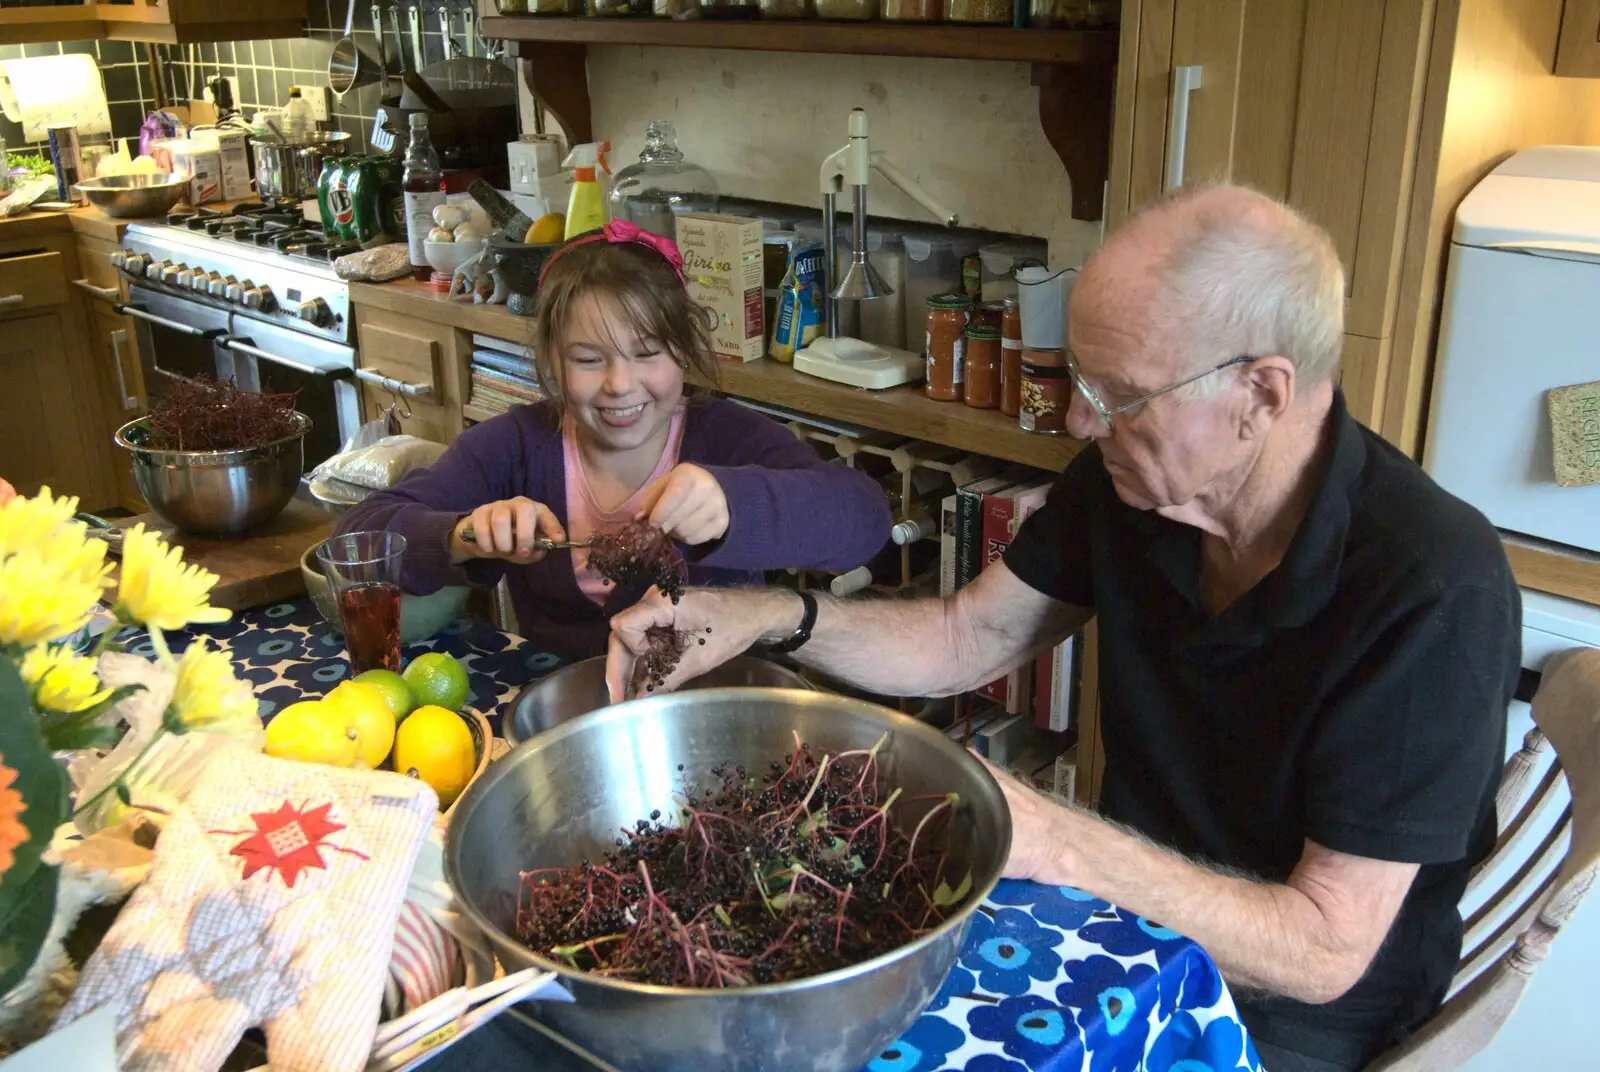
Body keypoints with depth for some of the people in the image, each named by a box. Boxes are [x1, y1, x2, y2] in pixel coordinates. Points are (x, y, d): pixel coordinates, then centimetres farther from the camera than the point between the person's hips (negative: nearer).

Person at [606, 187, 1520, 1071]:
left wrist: (1058, 845, -38)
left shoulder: (1435, 592, -28)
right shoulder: (1125, 479, -9)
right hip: (1134, 918, 6)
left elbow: (1324, 953, -26)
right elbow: (964, 640, 2)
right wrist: (777, 618, -14)